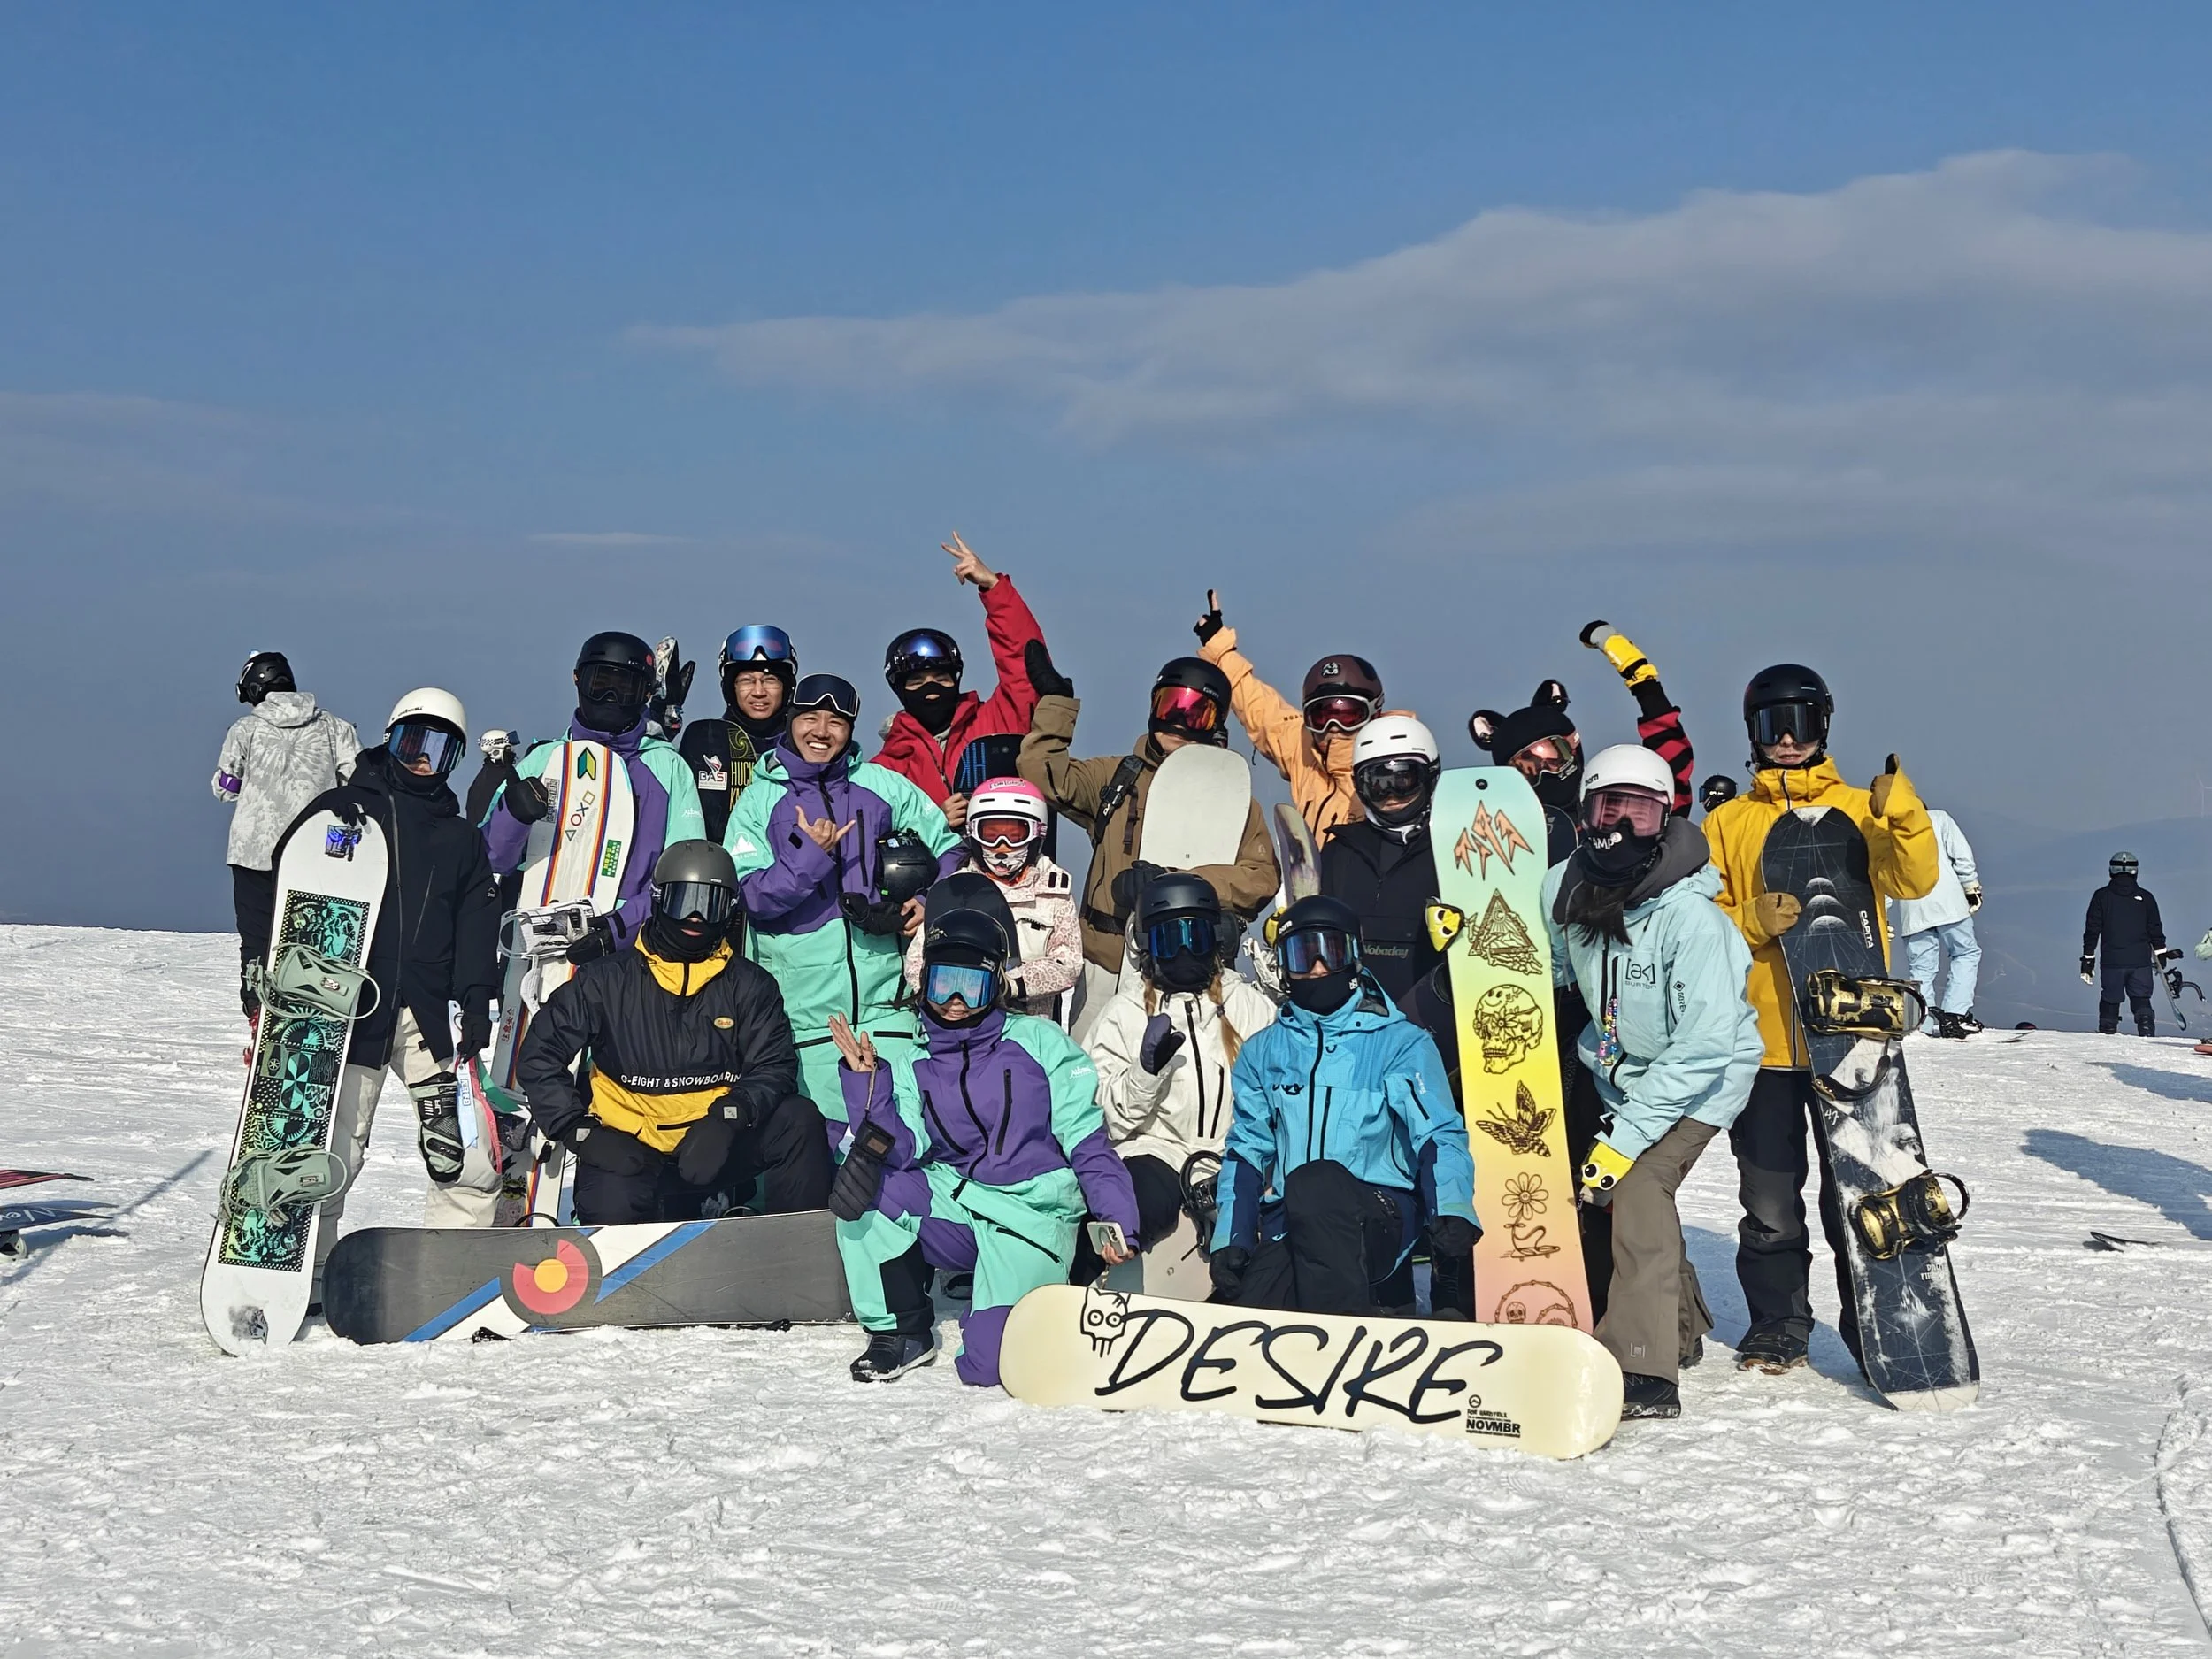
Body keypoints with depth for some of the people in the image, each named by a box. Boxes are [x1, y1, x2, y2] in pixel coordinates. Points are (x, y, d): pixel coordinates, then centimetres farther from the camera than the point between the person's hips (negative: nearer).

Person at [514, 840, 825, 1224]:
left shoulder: (750, 986, 6)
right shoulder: (607, 981, 3)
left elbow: (775, 1068, -2)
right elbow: (538, 1058, 3)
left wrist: (727, 1118, -22)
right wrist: (581, 1131, -10)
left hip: (716, 1146, 2)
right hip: (634, 1151, -2)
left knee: (799, 1121, -24)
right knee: (611, 1211, -35)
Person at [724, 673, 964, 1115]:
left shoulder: (884, 787, 9)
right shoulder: (759, 800, 6)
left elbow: (949, 848, 17)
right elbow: (752, 897, -3)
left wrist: (932, 902, 0)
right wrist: (810, 855, -16)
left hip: (884, 1000, 1)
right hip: (803, 1007, -1)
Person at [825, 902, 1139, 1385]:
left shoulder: (1039, 1043, 1)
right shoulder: (908, 1065, 9)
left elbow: (1086, 1140, -2)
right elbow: (903, 1151, -7)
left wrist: (1116, 1218, -13)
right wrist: (866, 1082, -19)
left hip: (1032, 1219, -3)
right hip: (952, 1212, 3)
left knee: (989, 1367, -22)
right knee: (861, 1187, -25)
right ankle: (901, 1331, -6)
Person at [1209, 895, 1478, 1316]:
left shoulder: (1402, 1043, 8)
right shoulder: (1263, 1052, 20)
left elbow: (1438, 1134, -3)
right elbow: (1247, 1150, 20)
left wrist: (1452, 1210, -24)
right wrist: (1231, 1240, 4)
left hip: (1377, 1221, -2)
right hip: (1287, 1229, 2)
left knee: (1314, 1182, -38)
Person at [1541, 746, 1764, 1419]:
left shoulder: (1689, 916, -30)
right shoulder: (1564, 889, -12)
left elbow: (1703, 1045, -30)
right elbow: (1546, 971, 10)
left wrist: (1627, 1134, -31)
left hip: (1701, 1077, -7)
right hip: (1618, 1070, 7)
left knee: (1638, 1186, -23)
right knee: (1593, 1184, 4)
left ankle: (1647, 1371, -23)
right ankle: (1678, 1325, 30)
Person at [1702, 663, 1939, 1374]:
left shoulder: (1859, 809, 7)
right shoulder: (1727, 823, 11)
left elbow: (1913, 880, -8)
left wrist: (1903, 816, -26)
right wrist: (1755, 921, -15)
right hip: (1761, 1036, 1)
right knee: (1769, 1196, 5)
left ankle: (1874, 1324, 9)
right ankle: (1777, 1327, 16)